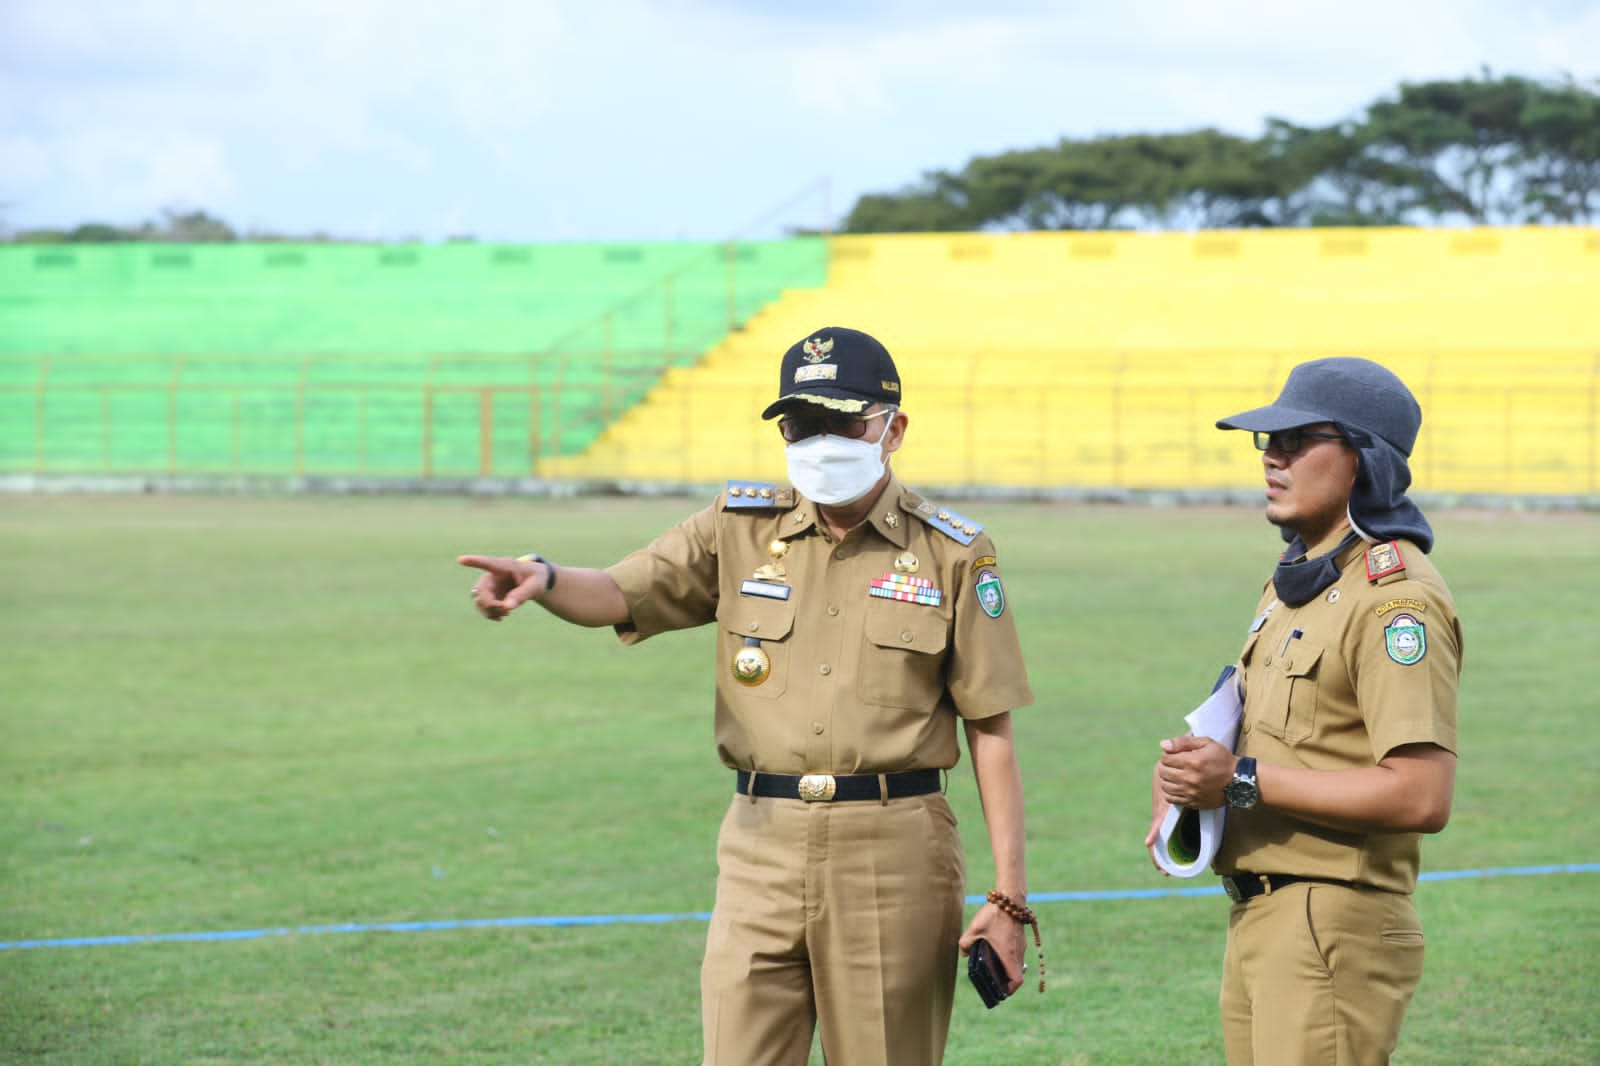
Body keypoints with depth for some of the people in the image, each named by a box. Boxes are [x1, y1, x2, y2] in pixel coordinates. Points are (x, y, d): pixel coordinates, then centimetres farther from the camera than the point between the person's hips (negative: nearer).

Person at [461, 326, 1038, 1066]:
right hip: (763, 844, 2)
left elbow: (990, 730, 0)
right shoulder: (740, 530, 8)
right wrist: (542, 580, -29)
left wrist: (1009, 894, -5)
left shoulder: (952, 554, 1)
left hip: (892, 851, -2)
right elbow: (621, 594, -5)